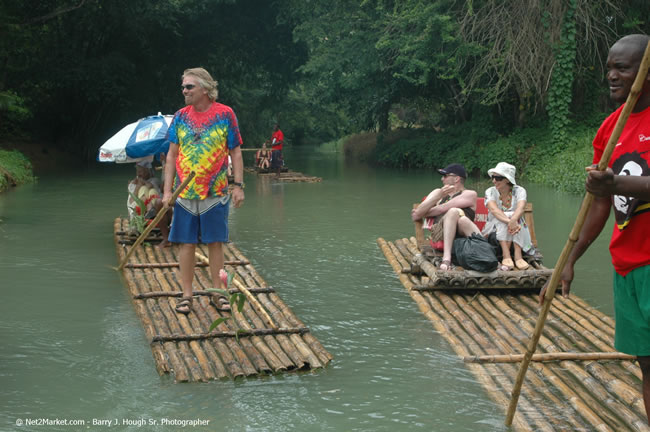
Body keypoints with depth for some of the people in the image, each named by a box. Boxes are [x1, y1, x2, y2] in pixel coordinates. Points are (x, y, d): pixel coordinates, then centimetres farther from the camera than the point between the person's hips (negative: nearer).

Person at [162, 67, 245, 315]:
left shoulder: (225, 114, -1)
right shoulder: (180, 116, 5)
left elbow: (235, 153, 1)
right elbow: (172, 155, 7)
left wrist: (238, 185, -6)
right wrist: (167, 190, 1)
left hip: (216, 192, -2)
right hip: (185, 192, 2)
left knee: (215, 242, 5)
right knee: (187, 243, 5)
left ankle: (217, 293, 16)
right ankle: (186, 295, 13)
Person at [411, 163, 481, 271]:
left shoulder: (470, 194, 17)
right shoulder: (437, 192, 31)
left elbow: (443, 208, 1)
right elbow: (415, 216, 16)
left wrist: (422, 213, 15)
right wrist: (439, 196, 5)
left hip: (464, 234, -1)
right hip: (441, 235, 1)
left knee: (462, 220, -36)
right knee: (453, 211, -31)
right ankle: (446, 257, -47)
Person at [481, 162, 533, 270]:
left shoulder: (519, 191, -7)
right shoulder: (490, 192, -7)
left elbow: (520, 208, -28)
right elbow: (494, 209, -28)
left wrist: (513, 220, -51)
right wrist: (509, 221, -47)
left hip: (519, 237, 1)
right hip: (495, 231, -1)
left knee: (514, 217, -28)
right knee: (506, 216, -29)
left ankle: (518, 255, -37)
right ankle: (506, 255, -40)